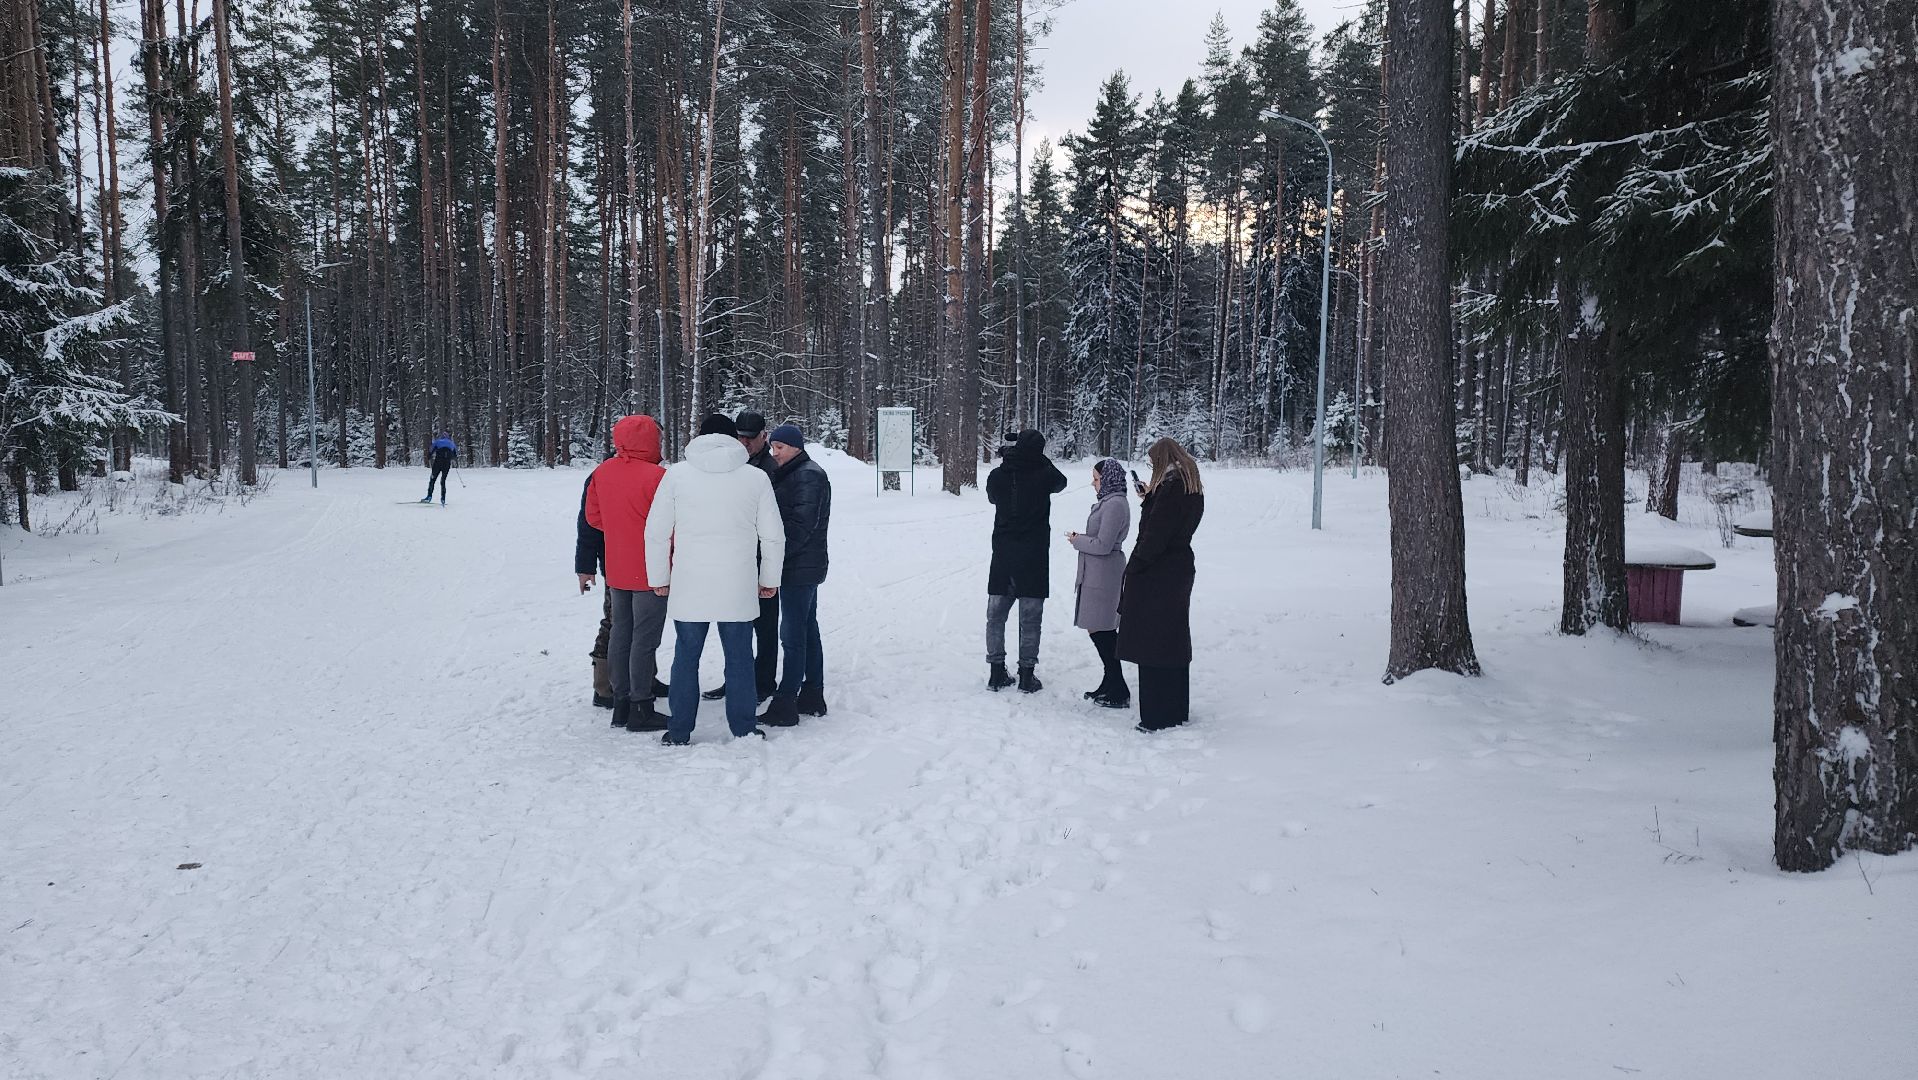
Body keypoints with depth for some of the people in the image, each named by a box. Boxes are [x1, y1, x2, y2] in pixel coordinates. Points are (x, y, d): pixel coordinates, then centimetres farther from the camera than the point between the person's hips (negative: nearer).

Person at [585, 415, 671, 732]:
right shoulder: (656, 476, -20)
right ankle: (641, 710, 5)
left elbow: (593, 517, 10)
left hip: (617, 572, 7)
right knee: (644, 640, 0)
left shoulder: (602, 472, 2)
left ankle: (621, 704, 21)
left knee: (621, 634, 14)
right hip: (650, 572, -7)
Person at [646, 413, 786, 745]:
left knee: (686, 657, 12)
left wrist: (659, 577, 11)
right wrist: (770, 579, 16)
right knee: (739, 658, 12)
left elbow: (656, 531, -1)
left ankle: (679, 732, 17)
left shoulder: (677, 474, -3)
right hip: (738, 588, 0)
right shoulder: (756, 477, -1)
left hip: (688, 587, 0)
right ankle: (744, 729, 19)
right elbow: (773, 535, 3)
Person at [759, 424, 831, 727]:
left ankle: (785, 704, -6)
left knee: (793, 634, -8)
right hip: (804, 567, 10)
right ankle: (813, 697, 21)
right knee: (808, 631, 14)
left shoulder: (808, 476, -14)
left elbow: (802, 524, -21)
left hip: (799, 568, -10)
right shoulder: (791, 473, 17)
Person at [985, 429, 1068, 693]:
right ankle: (1027, 675, 8)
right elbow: (1060, 482, 12)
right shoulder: (1043, 475, -11)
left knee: (996, 615, 11)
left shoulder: (997, 476, -5)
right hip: (1033, 557, -2)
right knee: (1030, 619, 5)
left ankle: (997, 673, 14)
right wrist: (1042, 460, 16)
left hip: (1002, 556, 2)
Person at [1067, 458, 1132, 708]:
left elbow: (1103, 545, -20)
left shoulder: (1115, 505, -18)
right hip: (1097, 573, 10)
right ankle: (1111, 684, 25)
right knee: (1103, 632, 15)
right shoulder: (1108, 502, 14)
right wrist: (1081, 538, 7)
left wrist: (1077, 541, -7)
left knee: (1101, 632, -6)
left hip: (1103, 575, -10)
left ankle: (1119, 693, -1)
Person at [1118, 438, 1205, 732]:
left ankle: (1157, 717, -2)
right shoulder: (1193, 489, 12)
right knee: (1174, 641, 16)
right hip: (1180, 568, 10)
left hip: (1157, 575, -10)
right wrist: (1149, 496, 19)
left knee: (1152, 645, -4)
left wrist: (1133, 568, -17)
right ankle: (1177, 711, 25)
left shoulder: (1169, 487, -17)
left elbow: (1156, 535, -21)